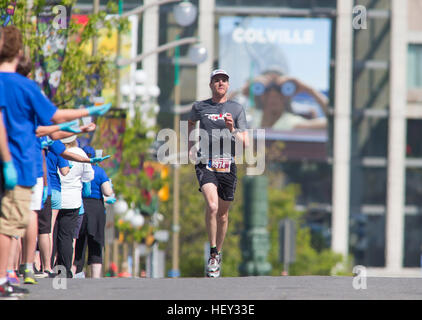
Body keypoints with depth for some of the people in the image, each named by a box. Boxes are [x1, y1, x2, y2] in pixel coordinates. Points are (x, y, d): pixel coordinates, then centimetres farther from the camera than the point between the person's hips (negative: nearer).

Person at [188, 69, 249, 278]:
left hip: (227, 166, 1)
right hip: (206, 164, -1)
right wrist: (190, 148, 22)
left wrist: (232, 130, -14)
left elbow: (245, 143, 3)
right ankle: (213, 254, -12)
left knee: (223, 213, 9)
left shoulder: (237, 109, 7)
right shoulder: (199, 107, 8)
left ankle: (218, 252, 30)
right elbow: (191, 123, 32)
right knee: (212, 206, -22)